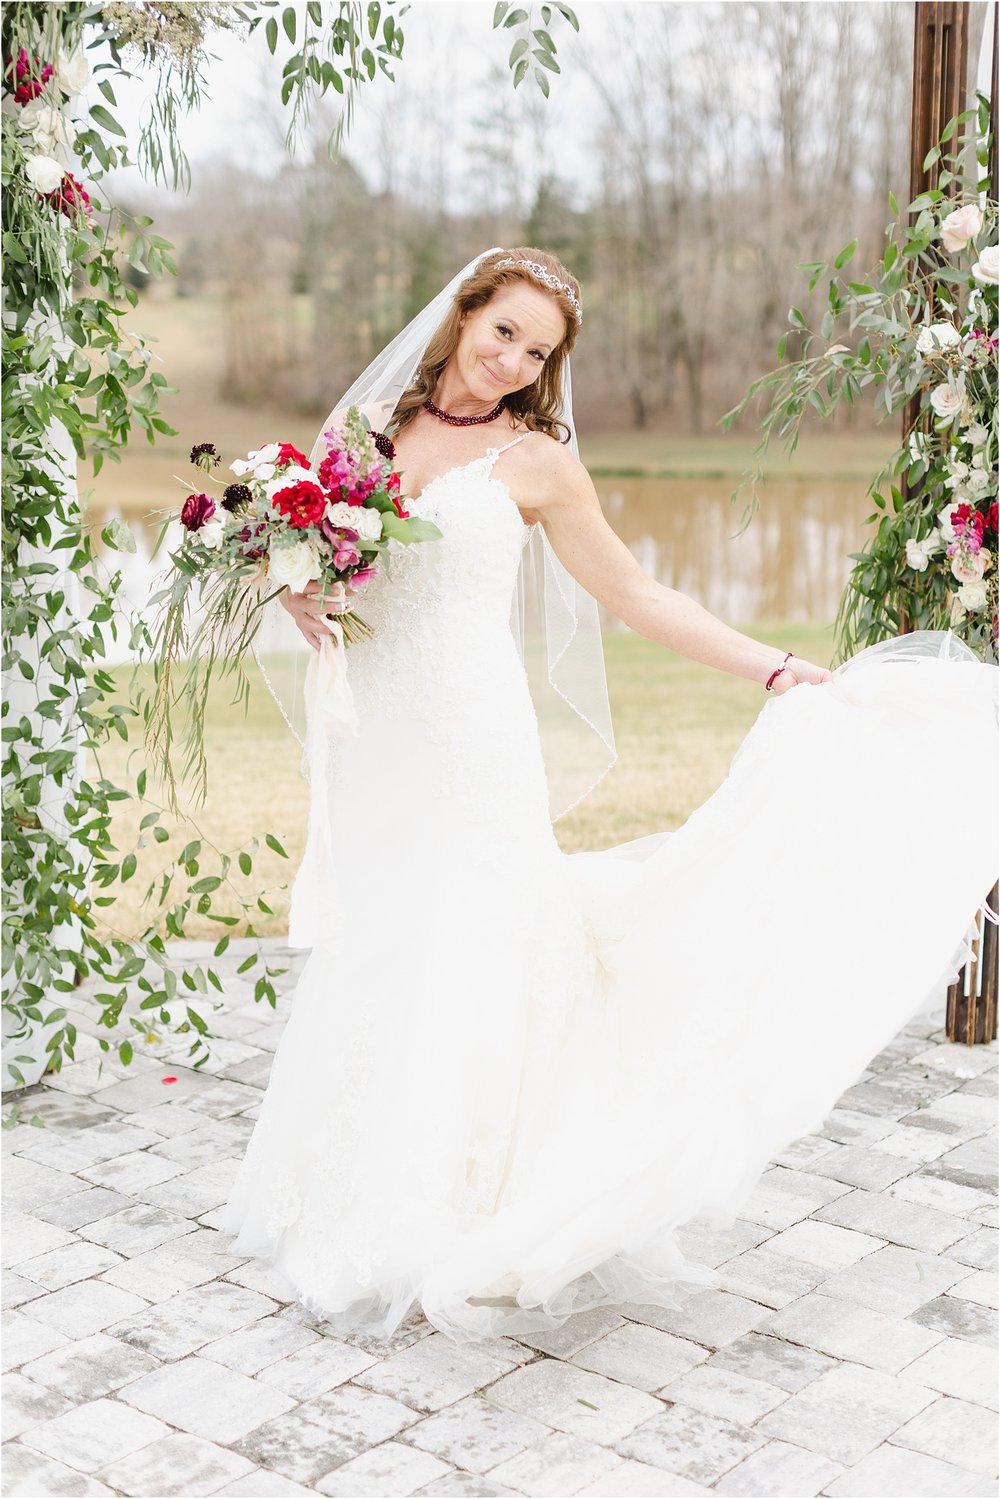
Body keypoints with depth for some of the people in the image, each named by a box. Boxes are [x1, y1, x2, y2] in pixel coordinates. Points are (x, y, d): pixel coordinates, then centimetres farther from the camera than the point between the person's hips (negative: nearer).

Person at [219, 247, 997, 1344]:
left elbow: (636, 597, 4)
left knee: (460, 954, -2)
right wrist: (296, 593, -5)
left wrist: (779, 672, 1)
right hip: (372, 731, 4)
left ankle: (452, 1225, 11)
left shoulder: (534, 461, 1)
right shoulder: (374, 427, 10)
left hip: (471, 736, -4)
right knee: (368, 959, 8)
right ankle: (364, 1203, 23)